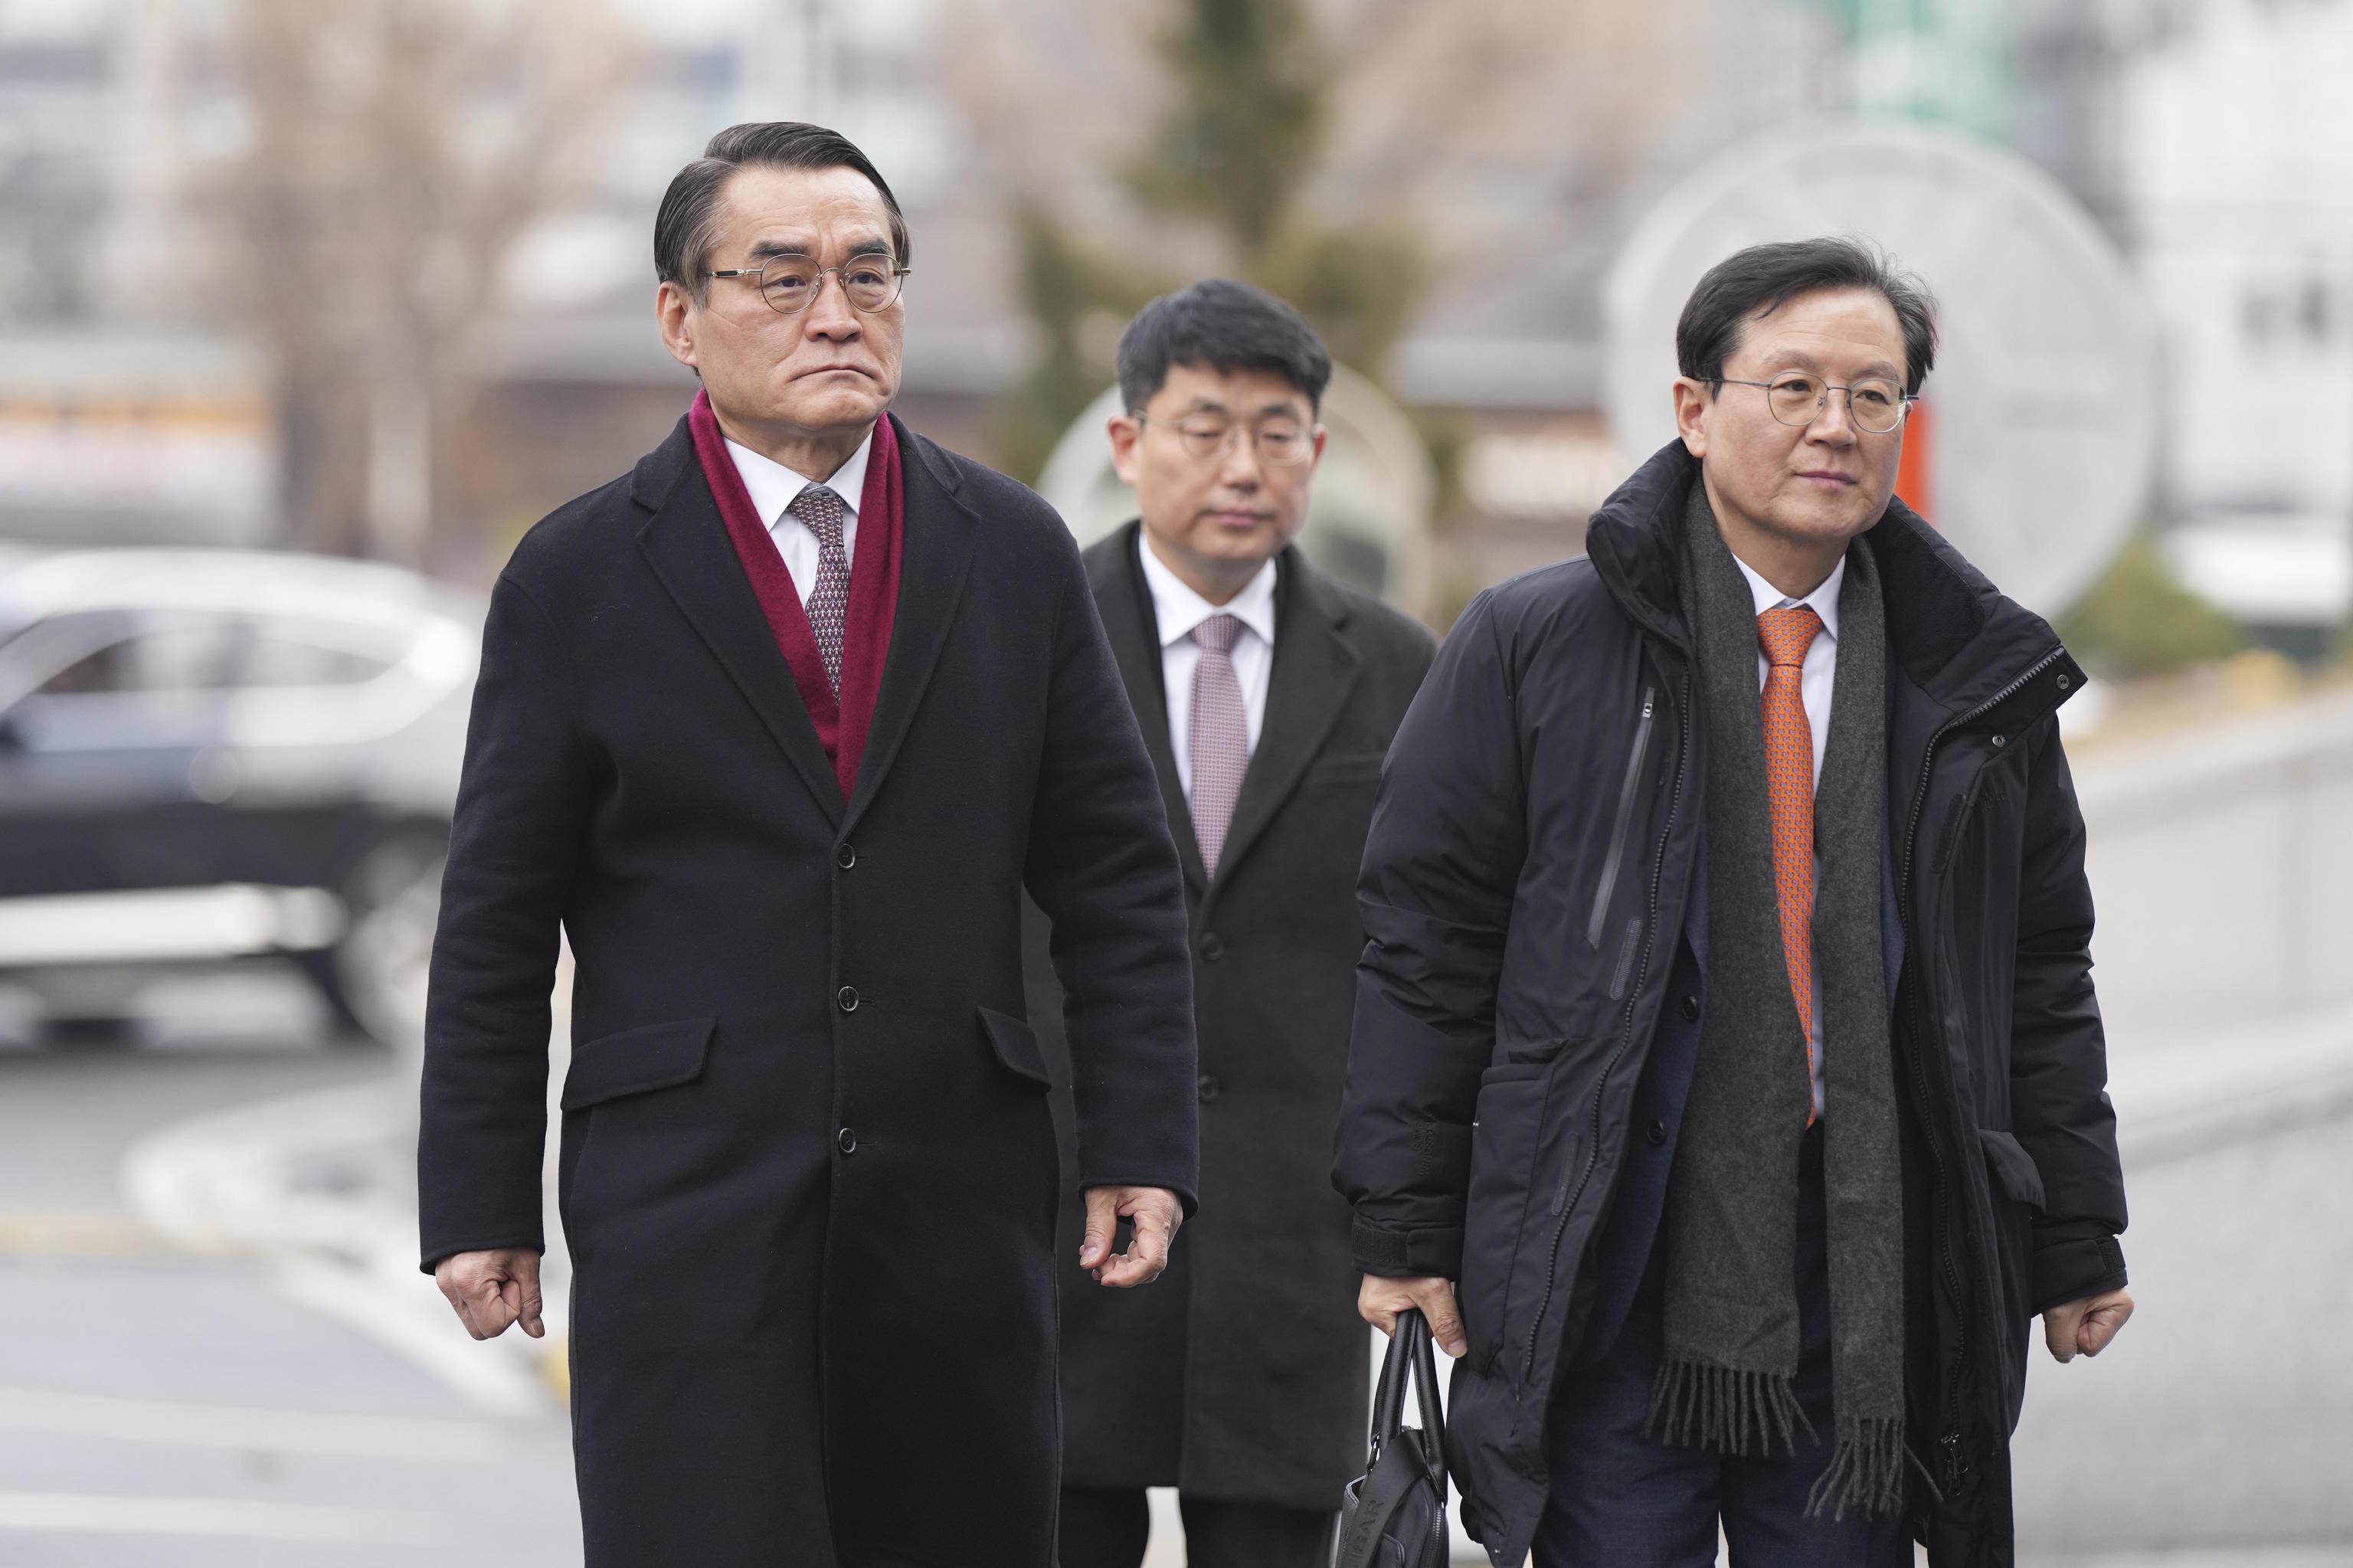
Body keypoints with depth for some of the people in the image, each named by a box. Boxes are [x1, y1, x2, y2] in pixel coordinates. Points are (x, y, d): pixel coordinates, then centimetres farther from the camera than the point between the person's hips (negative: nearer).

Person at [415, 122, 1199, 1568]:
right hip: (685, 1217, -2)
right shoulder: (581, 579, 3)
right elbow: (496, 926, 4)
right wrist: (482, 1206, 1)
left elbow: (1121, 878, 11)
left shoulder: (1016, 556, 9)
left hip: (960, 1216, 3)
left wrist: (1142, 1146, 3)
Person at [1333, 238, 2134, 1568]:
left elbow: (2043, 973, 15)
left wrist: (2075, 1240, 13)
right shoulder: (1534, 648, 2)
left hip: (1872, 1296, 2)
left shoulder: (1977, 679, 10)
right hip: (1611, 1287, -2)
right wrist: (1408, 1233, -2)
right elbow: (1427, 940, 2)